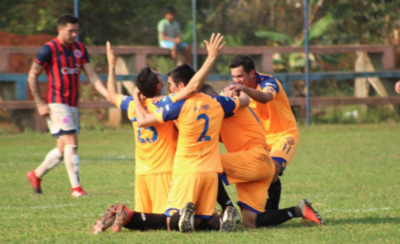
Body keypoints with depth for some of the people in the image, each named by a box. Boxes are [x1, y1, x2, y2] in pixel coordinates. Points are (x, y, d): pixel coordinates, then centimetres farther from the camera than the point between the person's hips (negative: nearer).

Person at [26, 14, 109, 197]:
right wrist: (40, 103, -9)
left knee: (63, 148, 11)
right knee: (71, 142, -13)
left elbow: (91, 75, 8)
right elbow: (32, 76, -5)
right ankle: (76, 188, -11)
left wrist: (107, 94, -6)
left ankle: (36, 175, 29)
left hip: (73, 104, 7)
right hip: (56, 103, -7)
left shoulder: (80, 49, 10)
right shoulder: (49, 49, -8)